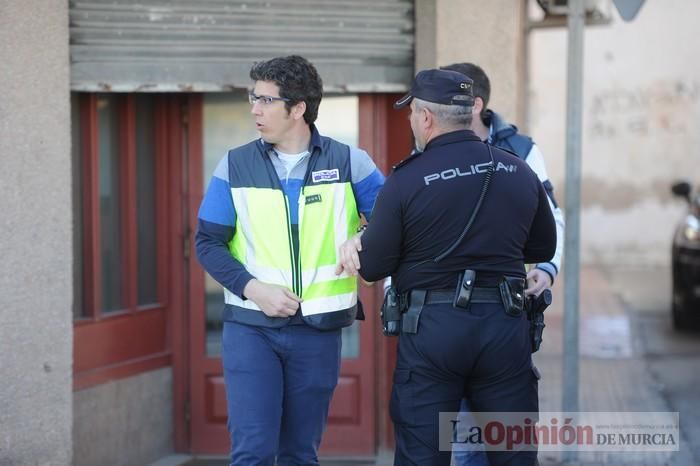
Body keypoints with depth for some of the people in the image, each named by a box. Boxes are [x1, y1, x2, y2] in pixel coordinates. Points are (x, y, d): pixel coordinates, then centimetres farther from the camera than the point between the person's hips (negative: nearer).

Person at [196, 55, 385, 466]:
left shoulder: (349, 163, 0)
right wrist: (253, 288, -12)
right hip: (250, 327, 0)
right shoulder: (235, 166, 2)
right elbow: (208, 243, 3)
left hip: (318, 329, 0)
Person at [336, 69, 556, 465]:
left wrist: (357, 246, 17)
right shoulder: (519, 172, 3)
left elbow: (372, 268, -4)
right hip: (505, 326, 3)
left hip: (432, 327, -3)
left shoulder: (406, 180, -9)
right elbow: (544, 249, 15)